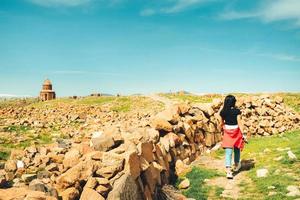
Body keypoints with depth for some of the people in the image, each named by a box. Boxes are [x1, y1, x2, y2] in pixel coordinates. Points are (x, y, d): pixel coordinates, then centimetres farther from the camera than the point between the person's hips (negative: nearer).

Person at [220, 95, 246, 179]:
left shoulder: (223, 112, -3)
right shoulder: (237, 111, -12)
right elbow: (239, 123, -14)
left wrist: (222, 130, 25)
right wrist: (243, 134, -11)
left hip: (227, 131, 1)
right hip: (236, 131, -1)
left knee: (228, 151, -2)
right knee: (237, 149, 21)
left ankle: (228, 170, -14)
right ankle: (236, 165, 39)